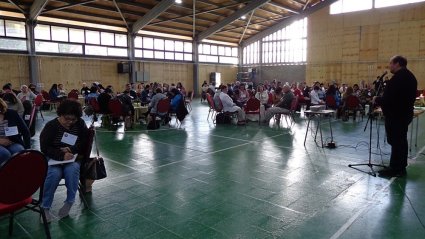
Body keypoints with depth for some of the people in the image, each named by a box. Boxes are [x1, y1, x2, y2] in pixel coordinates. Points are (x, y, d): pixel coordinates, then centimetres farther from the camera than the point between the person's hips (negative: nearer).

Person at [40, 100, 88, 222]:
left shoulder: (80, 124, 1)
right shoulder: (51, 126, -6)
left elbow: (84, 143, 1)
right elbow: (44, 148, -13)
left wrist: (71, 150, -17)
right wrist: (62, 155, -28)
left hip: (72, 158, 2)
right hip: (53, 158, -1)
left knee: (72, 169, -33)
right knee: (54, 173, -33)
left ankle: (69, 202, -14)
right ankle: (45, 207, -15)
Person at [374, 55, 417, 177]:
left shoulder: (398, 78, -21)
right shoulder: (410, 76, 12)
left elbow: (388, 98, -25)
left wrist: (377, 99, -7)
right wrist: (381, 99, 15)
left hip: (395, 115, -10)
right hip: (405, 113, 10)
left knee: (395, 142, -3)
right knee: (401, 141, 16)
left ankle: (395, 169, 3)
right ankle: (401, 167, 25)